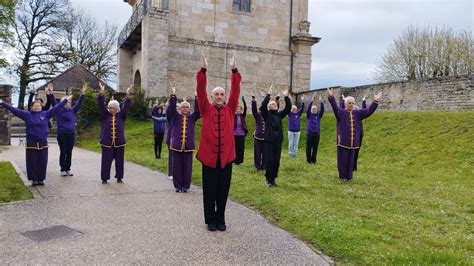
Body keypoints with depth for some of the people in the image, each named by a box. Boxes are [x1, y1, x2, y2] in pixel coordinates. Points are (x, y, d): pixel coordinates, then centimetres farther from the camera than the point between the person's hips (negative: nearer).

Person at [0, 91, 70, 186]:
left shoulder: (45, 114, 6)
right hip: (31, 143, -1)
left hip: (43, 143, 1)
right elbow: (14, 109, 1)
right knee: (32, 162, 3)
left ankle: (41, 179, 17)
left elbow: (56, 108, 6)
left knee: (42, 162, 5)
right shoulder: (27, 114, 4)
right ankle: (34, 179, 14)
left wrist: (65, 100, 5)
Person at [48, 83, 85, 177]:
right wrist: (51, 93, -22)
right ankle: (62, 170, 10)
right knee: (63, 152, 1)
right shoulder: (58, 110, 1)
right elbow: (53, 102, -9)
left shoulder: (73, 111, 6)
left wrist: (82, 93, -11)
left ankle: (68, 169, 15)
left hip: (71, 134, 3)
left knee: (69, 152, 7)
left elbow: (79, 103, -1)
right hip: (61, 134, -3)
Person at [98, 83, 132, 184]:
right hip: (107, 142, -1)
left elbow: (126, 106, -5)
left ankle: (119, 178, 20)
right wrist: (101, 93, -20)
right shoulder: (105, 115, 4)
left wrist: (128, 95, -16)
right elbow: (101, 105, -7)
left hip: (119, 142, 1)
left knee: (119, 161, 7)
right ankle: (104, 178, 11)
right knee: (106, 161, 0)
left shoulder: (121, 115, 5)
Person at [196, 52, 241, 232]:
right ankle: (210, 220, 21)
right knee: (209, 191, 8)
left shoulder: (230, 110, 7)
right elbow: (201, 90, -6)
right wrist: (203, 70, -15)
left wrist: (234, 70, -7)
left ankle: (221, 220, 24)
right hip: (208, 156, -1)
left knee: (223, 191, 10)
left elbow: (236, 91, 0)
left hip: (226, 156, 2)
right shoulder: (206, 110, 3)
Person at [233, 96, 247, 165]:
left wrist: (243, 100, -15)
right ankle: (235, 160, 14)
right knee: (235, 148, 4)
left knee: (241, 148, 5)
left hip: (242, 134, 1)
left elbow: (245, 108, -6)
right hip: (234, 134, -1)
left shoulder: (242, 116, 5)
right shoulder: (233, 116, 2)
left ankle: (239, 161, 14)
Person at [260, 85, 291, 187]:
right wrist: (268, 95, -21)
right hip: (269, 141, -4)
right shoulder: (267, 114, -2)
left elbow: (288, 108, 2)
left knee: (276, 162, 7)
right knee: (269, 161, -2)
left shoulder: (279, 115, 10)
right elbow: (262, 106, -20)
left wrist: (286, 97, -8)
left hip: (278, 141, 4)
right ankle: (269, 180, 11)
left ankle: (273, 179, 19)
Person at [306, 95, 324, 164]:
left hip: (317, 134, 2)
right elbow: (308, 109, -12)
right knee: (309, 148, 2)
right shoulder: (309, 115, 3)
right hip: (309, 134, -2)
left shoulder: (319, 115, 7)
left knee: (315, 148, 6)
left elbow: (322, 110, -7)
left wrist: (321, 102, -20)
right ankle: (309, 160, 12)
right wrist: (312, 101, -25)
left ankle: (314, 160, 16)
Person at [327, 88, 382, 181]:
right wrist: (331, 97, -36)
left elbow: (368, 111, 11)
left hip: (353, 142, 4)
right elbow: (335, 107, -19)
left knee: (351, 160, 9)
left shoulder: (357, 113, 12)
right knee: (342, 160, 0)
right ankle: (342, 177, 10)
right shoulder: (341, 112, -2)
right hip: (343, 141, -4)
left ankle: (349, 177, 19)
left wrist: (375, 101, 2)